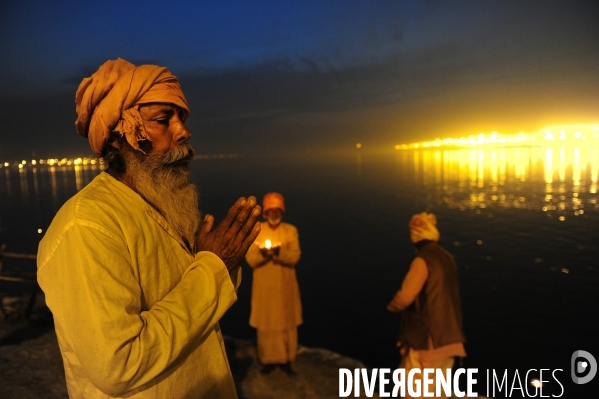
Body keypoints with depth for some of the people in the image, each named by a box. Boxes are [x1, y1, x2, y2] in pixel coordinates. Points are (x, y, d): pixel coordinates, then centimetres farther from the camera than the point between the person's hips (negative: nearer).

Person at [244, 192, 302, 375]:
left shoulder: (291, 230, 1)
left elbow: (295, 257, -10)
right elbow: (250, 259, -7)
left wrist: (279, 253, -29)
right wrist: (263, 253, -28)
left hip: (285, 286, 1)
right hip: (264, 286, 0)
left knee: (287, 322, 6)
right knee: (266, 323, 4)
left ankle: (286, 359, 20)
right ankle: (269, 359, 20)